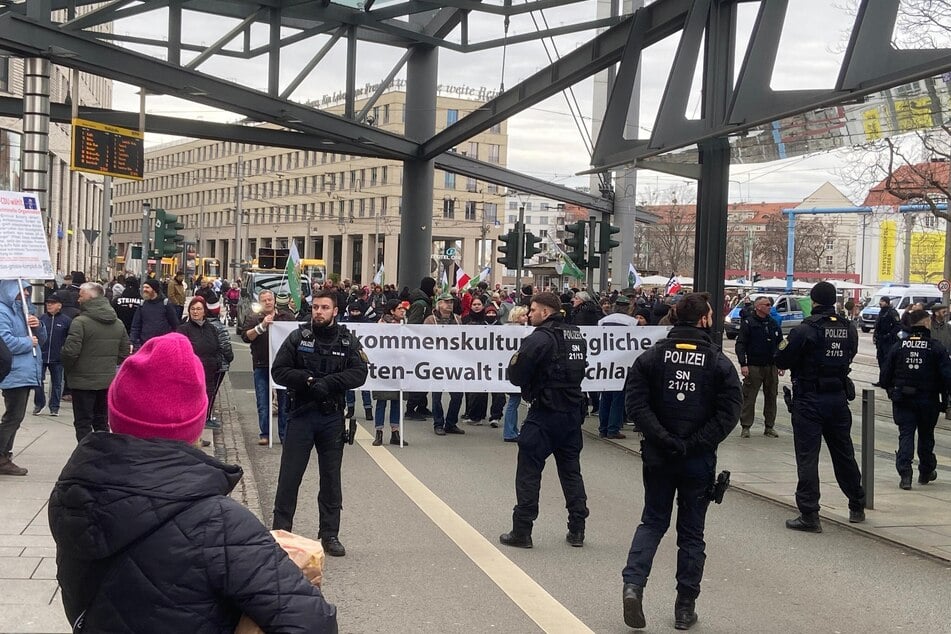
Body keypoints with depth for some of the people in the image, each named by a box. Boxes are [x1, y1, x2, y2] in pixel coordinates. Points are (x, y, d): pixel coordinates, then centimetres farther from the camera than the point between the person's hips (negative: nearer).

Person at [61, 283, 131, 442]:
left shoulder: (80, 322, -15)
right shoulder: (118, 323, 7)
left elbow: (71, 351, -20)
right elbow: (124, 353, 9)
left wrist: (67, 369, -1)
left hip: (83, 381, -6)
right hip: (108, 381, 6)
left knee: (83, 423, 2)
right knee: (102, 423, 16)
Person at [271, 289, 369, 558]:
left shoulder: (347, 341, 2)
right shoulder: (298, 337, 0)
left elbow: (359, 373, -7)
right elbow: (278, 370, -4)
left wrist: (329, 382, -20)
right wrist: (308, 380, -17)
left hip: (332, 417, 1)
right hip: (301, 414, -1)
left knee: (331, 479, 9)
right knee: (289, 477, 2)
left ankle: (329, 534, 19)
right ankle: (280, 531, 11)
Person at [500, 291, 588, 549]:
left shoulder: (540, 338, -14)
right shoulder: (577, 336, 9)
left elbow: (516, 375, -13)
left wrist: (516, 360, 6)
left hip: (545, 413, -7)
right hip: (573, 410, 7)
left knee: (528, 471, 2)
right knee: (571, 470, 14)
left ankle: (521, 531, 5)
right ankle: (577, 530, 17)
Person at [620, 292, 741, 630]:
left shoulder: (652, 356, -1)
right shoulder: (719, 362, -6)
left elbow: (635, 402, -11)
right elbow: (729, 412, -14)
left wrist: (663, 439, -12)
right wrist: (696, 444, -13)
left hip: (658, 455, 2)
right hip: (699, 461, -1)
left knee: (652, 522, 16)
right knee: (691, 532, 11)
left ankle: (633, 583, -5)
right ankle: (685, 607, 17)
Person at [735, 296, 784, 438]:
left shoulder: (773, 323, 12)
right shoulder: (748, 323, -5)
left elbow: (780, 344, 18)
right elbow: (740, 345, -8)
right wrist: (743, 364, -15)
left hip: (772, 367, 5)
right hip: (754, 366, -5)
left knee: (771, 397, 8)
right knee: (749, 398, -3)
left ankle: (769, 427, 16)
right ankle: (745, 427, 3)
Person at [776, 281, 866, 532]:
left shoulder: (805, 330, -15)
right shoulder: (849, 329, 2)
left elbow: (783, 361, -11)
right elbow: (849, 356, 14)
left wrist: (783, 349, 10)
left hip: (809, 400, -6)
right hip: (839, 398, 6)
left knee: (807, 457, -2)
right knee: (844, 454, 18)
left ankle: (809, 515, -3)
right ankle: (857, 507, 32)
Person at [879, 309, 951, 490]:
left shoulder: (899, 346, -1)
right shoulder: (936, 347, -9)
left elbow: (885, 375, 1)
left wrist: (892, 390, 16)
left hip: (903, 399, 1)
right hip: (928, 400, -1)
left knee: (906, 434, 2)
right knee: (926, 435, 16)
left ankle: (905, 473, -13)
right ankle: (926, 472, 31)